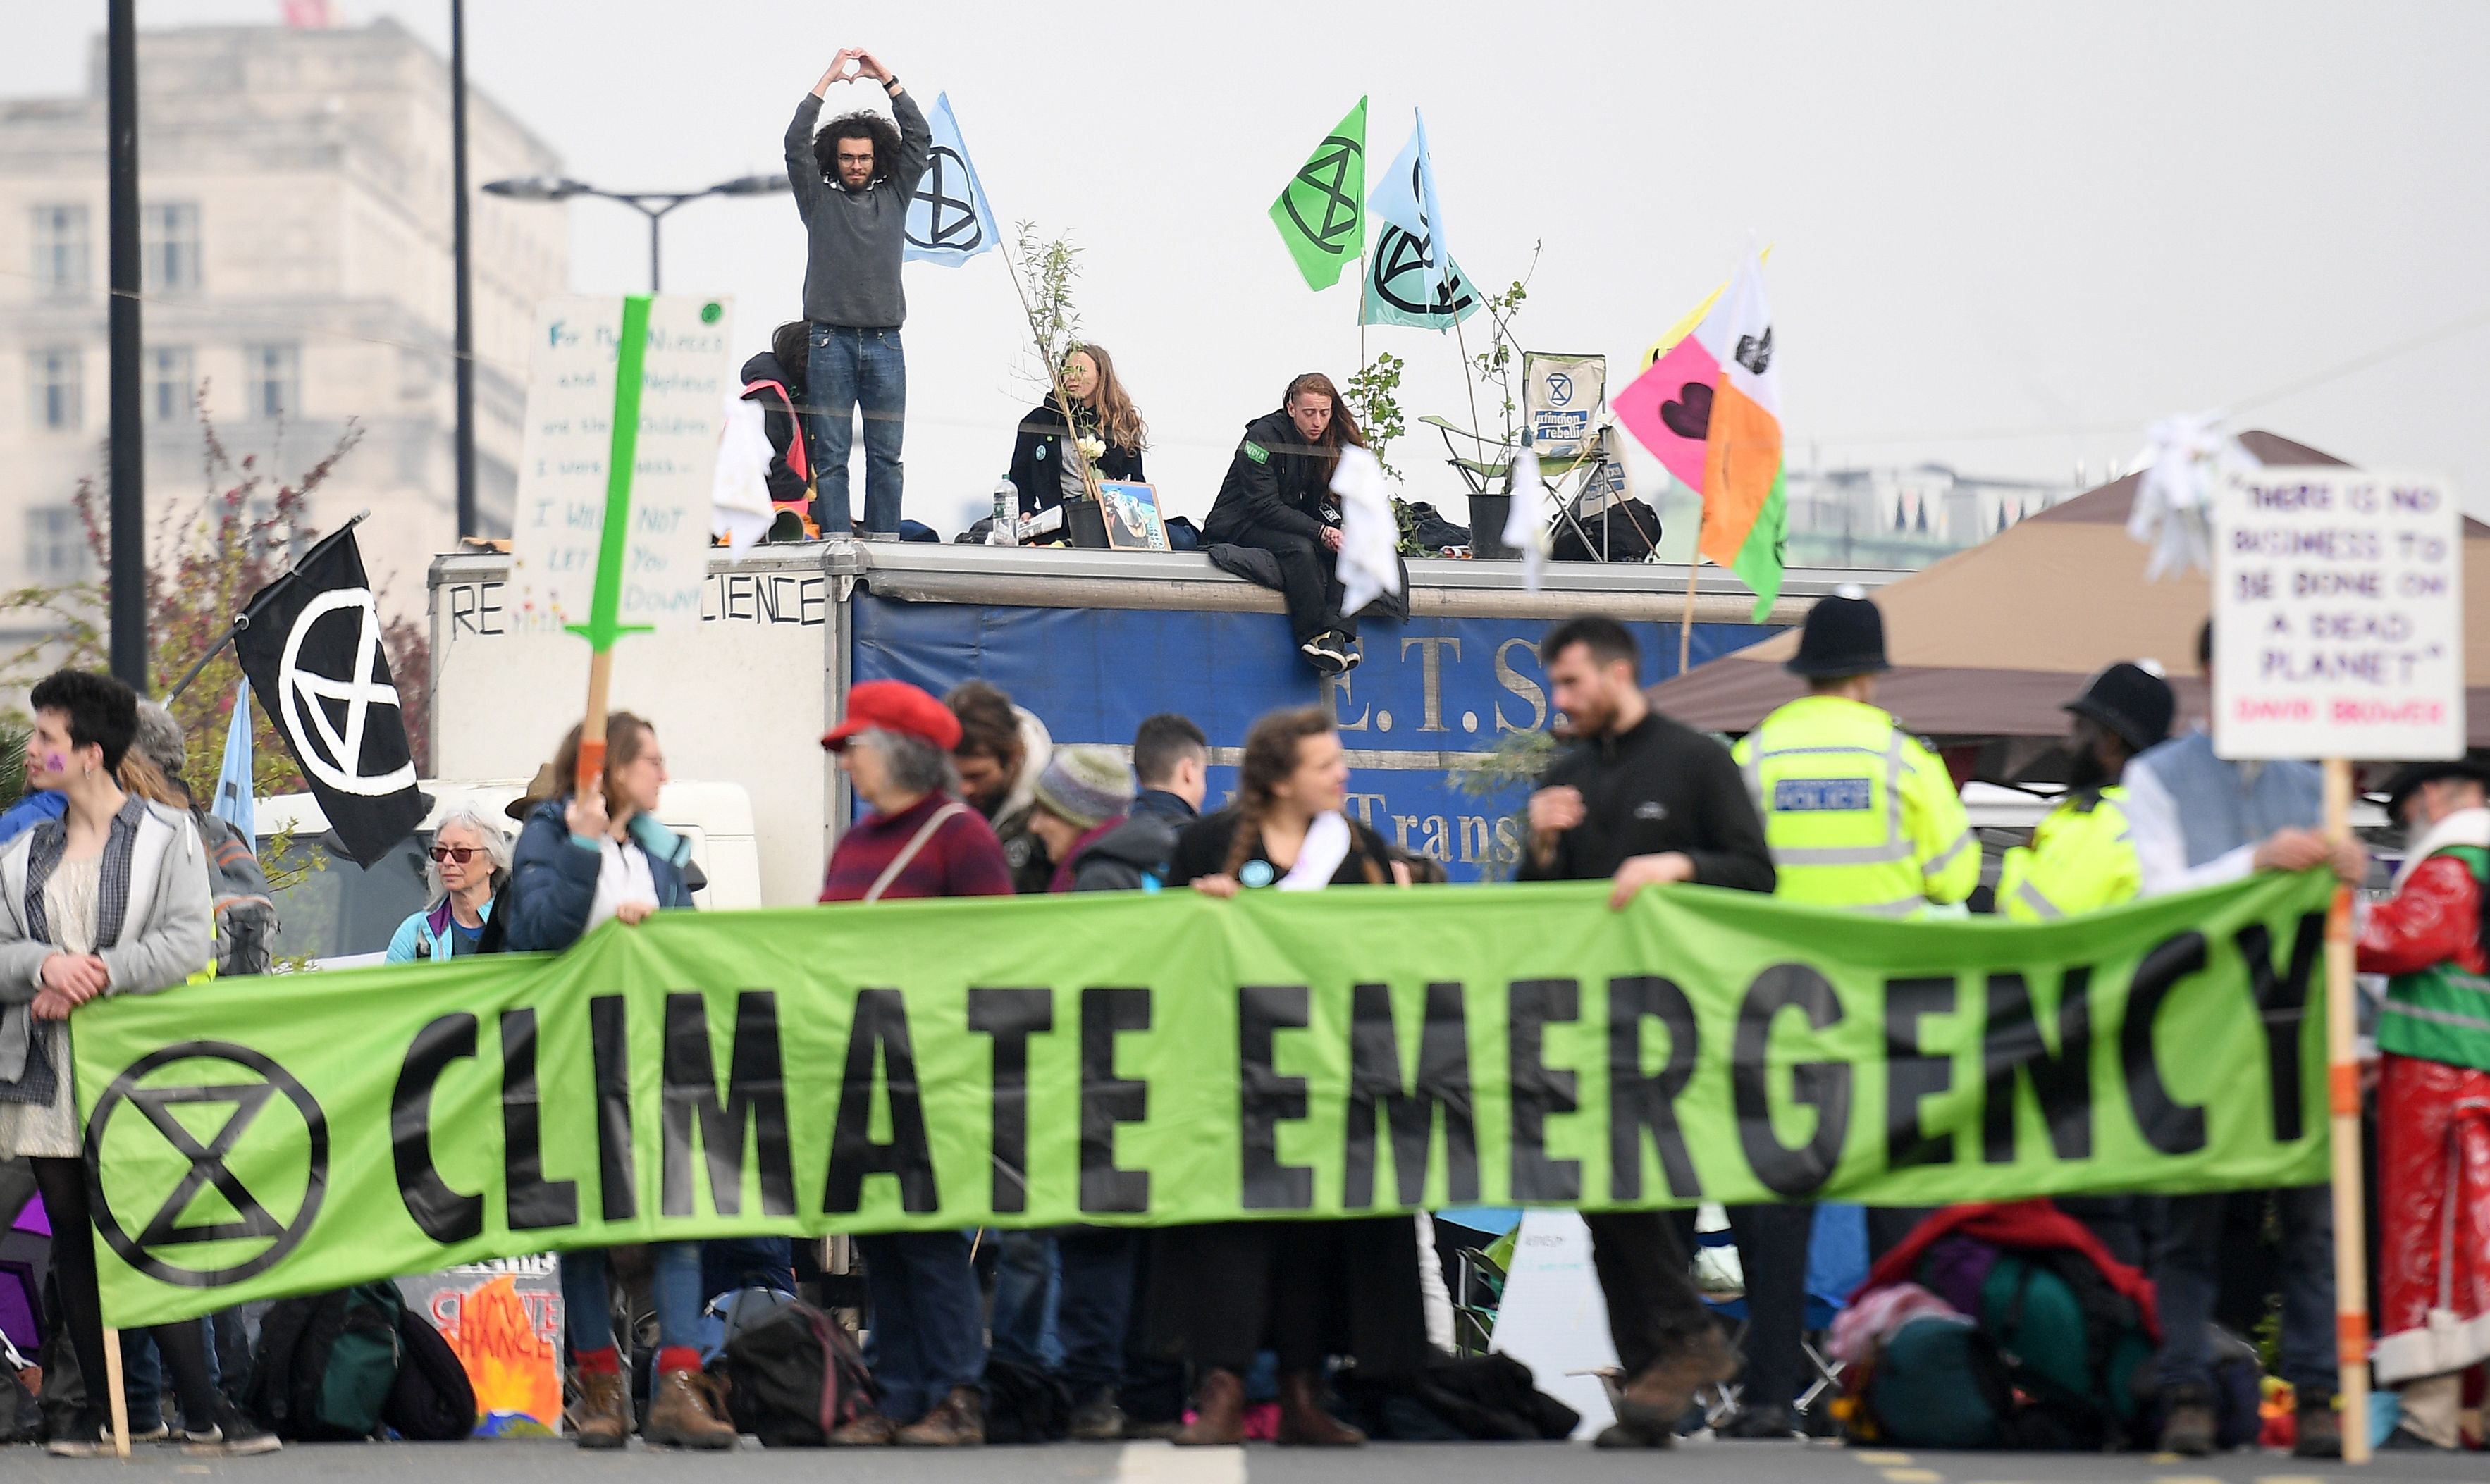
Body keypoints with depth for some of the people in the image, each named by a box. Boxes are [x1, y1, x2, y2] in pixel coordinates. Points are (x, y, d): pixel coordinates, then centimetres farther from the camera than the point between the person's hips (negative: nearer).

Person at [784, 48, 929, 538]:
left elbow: (919, 140, 9)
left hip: (884, 342, 2)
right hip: (832, 341, -2)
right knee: (831, 454, -4)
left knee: (886, 455, 1)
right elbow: (796, 144, -1)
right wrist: (829, 79, -1)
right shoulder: (819, 198, 10)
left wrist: (886, 79, 5)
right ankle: (837, 547, -5)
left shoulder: (893, 197, 14)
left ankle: (884, 545, 2)